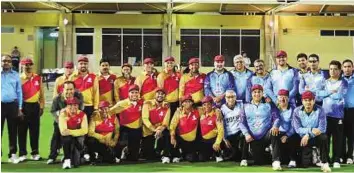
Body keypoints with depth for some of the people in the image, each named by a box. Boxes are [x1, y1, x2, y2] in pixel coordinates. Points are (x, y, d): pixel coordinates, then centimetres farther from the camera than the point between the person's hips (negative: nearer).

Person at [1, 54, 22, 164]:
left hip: (12, 105, 1)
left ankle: (12, 154, 13)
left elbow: (19, 91, 9)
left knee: (13, 131, 6)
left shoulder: (16, 75, 9)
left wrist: (19, 108, 5)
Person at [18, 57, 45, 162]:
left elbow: (41, 93, 11)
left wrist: (42, 107, 6)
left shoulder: (38, 78, 8)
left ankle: (35, 153, 14)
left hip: (35, 106, 2)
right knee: (22, 131, 1)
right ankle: (22, 154, 8)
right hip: (23, 106, -2)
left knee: (35, 130, 7)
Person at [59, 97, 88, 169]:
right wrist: (78, 131, -30)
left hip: (78, 136, 0)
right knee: (66, 138, -37)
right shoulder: (63, 114, -14)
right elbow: (63, 131, -25)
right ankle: (67, 160, -24)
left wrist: (70, 132, -32)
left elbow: (84, 130, -22)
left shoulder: (82, 114, -11)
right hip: (68, 137, 0)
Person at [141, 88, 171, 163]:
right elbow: (145, 119, -17)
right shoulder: (147, 104, -7)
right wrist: (155, 130, -29)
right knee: (149, 157, -6)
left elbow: (165, 122, -10)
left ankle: (166, 156, -23)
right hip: (148, 132, -1)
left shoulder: (166, 106, -2)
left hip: (160, 130, 1)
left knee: (166, 133, -34)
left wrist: (160, 130, -31)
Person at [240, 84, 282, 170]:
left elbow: (276, 118, 1)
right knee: (259, 162, -4)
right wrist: (246, 134, -13)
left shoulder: (268, 105, 10)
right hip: (253, 138, 1)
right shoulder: (246, 107, 11)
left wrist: (275, 126, -22)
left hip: (266, 136, -1)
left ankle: (276, 161, -36)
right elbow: (242, 122, 4)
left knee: (274, 132, -36)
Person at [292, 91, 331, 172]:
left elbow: (322, 128, -19)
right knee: (305, 164, -11)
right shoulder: (297, 111, -7)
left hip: (316, 137, -1)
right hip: (304, 138, 1)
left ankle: (324, 163, -22)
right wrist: (311, 130, -28)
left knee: (324, 137, -37)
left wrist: (308, 135, -29)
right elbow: (297, 129, -15)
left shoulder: (320, 110, -11)